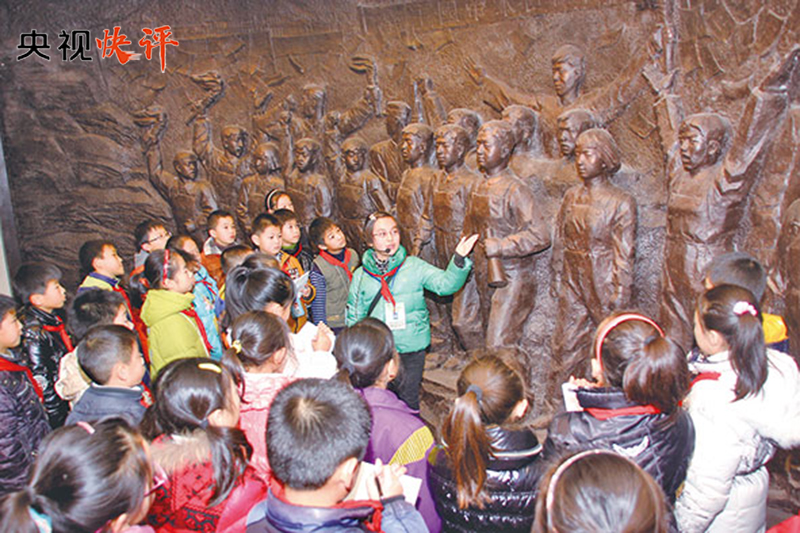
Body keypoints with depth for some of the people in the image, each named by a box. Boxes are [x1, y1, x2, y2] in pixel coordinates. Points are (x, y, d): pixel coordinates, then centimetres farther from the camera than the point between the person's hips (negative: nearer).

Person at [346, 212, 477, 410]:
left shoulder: (414, 266, -4)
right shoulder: (361, 275, 0)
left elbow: (445, 283, -14)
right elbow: (354, 318, 8)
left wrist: (459, 259, -30)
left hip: (412, 349, -1)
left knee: (408, 401, 12)